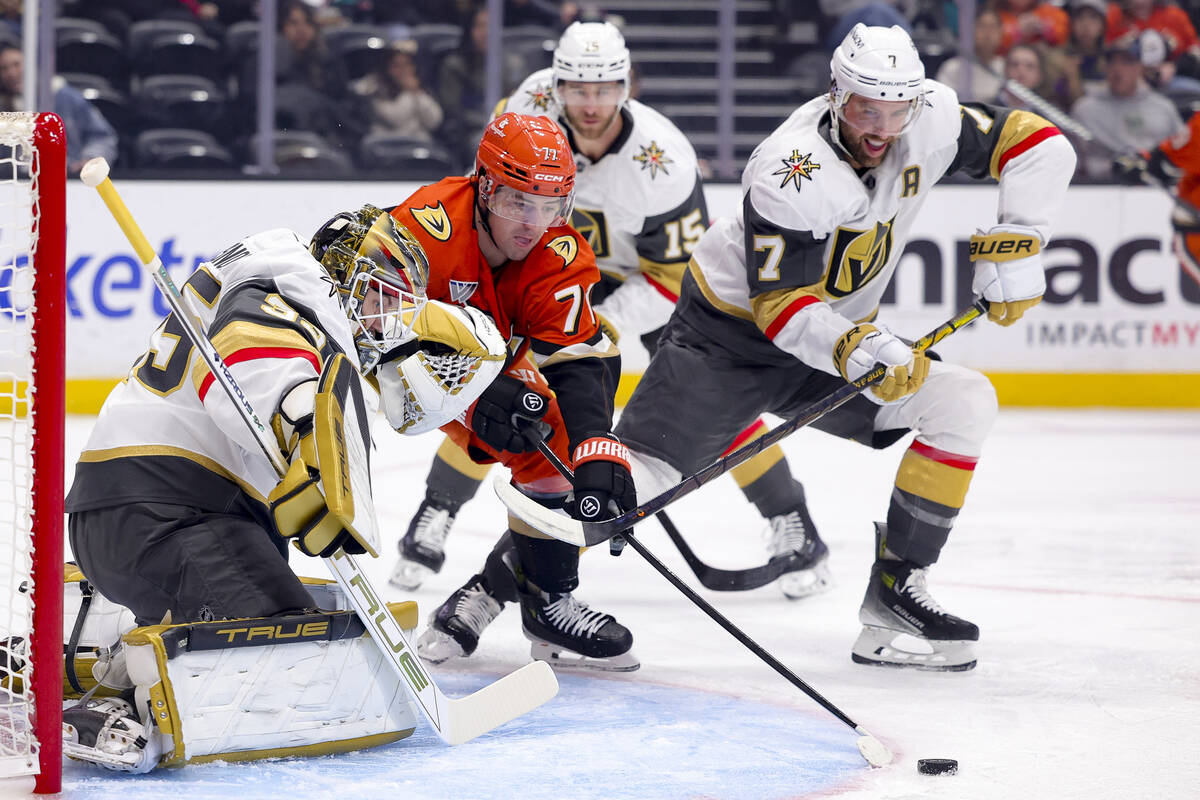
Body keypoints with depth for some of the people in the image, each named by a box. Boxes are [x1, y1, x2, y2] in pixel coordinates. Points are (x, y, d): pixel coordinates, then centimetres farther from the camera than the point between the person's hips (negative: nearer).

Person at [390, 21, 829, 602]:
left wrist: (605, 327, -33)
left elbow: (678, 273, -27)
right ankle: (434, 517, 5)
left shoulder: (662, 160, -35)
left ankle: (793, 527, -1)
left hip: (652, 271, -3)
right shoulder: (535, 103, -26)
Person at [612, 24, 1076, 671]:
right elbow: (779, 303, -29)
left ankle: (892, 591, -7)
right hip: (732, 330, -6)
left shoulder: (931, 126, -12)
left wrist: (1016, 244, -12)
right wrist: (849, 350, -44)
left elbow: (1037, 143, -2)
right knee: (640, 473, -22)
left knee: (964, 403, -11)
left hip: (843, 336, 6)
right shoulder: (792, 174, -29)